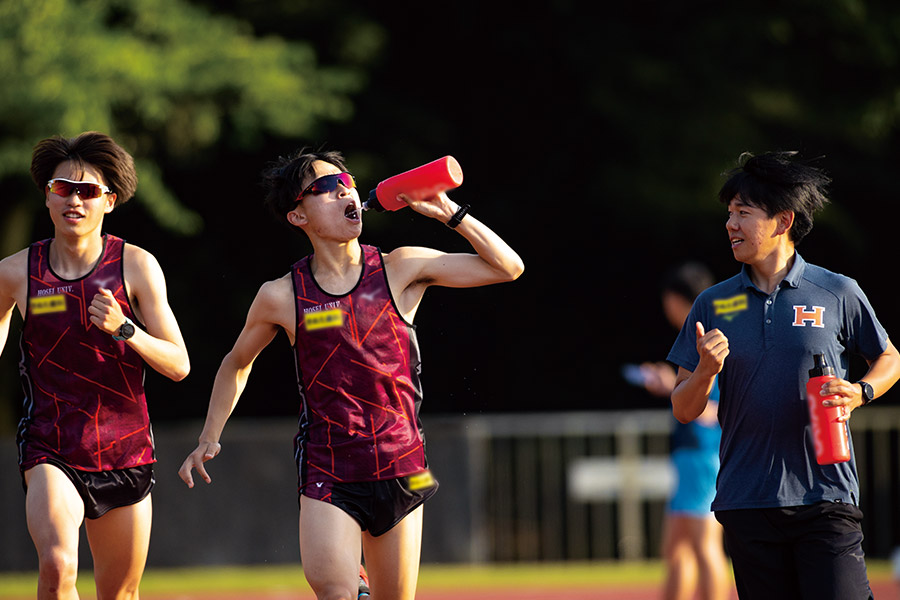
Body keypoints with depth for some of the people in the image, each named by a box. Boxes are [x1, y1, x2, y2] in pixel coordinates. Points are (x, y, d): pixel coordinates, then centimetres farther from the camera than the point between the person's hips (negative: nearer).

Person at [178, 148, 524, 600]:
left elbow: (508, 268, 1)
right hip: (327, 472, -2)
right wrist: (209, 438, 10)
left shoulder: (401, 270, 1)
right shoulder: (281, 298, -1)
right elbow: (236, 364, 18)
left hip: (400, 471, 2)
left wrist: (449, 213, -8)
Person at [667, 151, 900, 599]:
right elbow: (684, 411, 8)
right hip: (747, 505, 3)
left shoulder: (839, 294, 3)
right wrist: (705, 372, -13)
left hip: (826, 499, -3)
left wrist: (861, 392, -5)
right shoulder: (713, 304, 8)